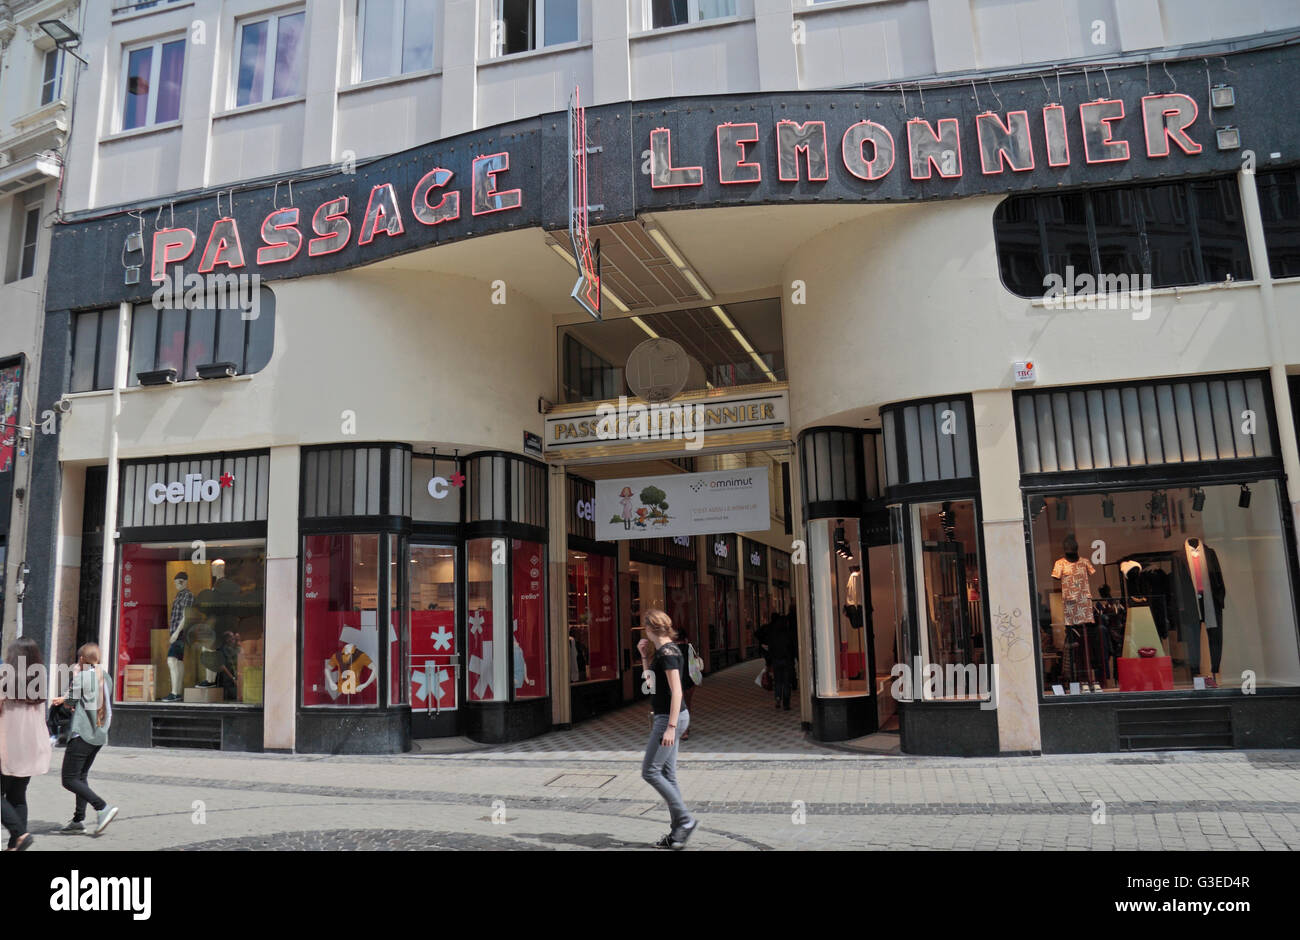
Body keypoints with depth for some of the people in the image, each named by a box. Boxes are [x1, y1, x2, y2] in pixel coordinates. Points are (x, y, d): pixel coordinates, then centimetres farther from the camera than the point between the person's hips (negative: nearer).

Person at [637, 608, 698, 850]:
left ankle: (685, 819, 0)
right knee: (667, 775, 10)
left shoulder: (668, 652, -16)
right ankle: (678, 831, 15)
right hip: (663, 718, 10)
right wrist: (645, 656, 14)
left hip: (670, 718, -10)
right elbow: (650, 681, 25)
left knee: (650, 771, -6)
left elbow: (676, 691, -21)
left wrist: (671, 727, -24)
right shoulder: (660, 651, 12)